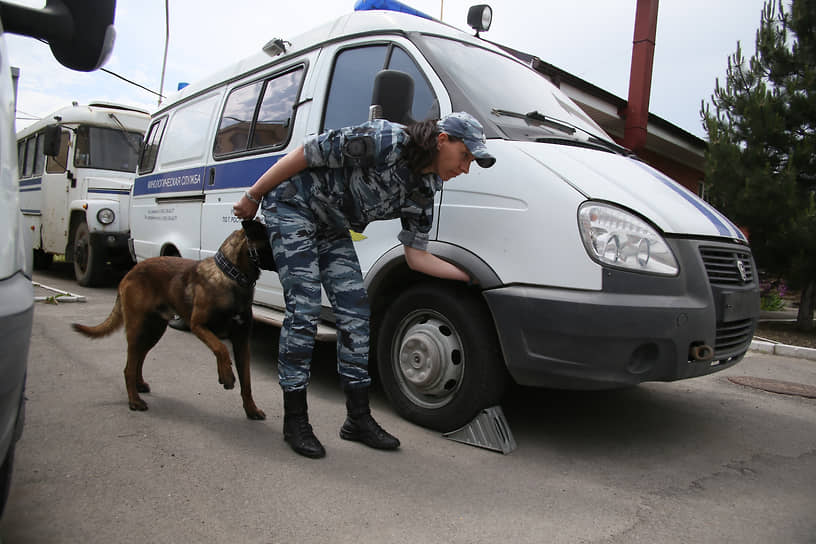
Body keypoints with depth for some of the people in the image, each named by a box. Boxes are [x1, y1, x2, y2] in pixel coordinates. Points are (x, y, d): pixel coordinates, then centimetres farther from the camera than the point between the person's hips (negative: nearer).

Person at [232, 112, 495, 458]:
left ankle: (359, 419, 8)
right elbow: (304, 154, -21)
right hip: (292, 205, -7)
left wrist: (470, 276, -8)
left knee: (355, 312, -1)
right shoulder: (384, 141, -28)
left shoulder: (423, 191, -5)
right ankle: (295, 422, -1)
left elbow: (416, 257, -1)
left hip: (332, 229, 7)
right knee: (304, 311, -13)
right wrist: (252, 197, -14)